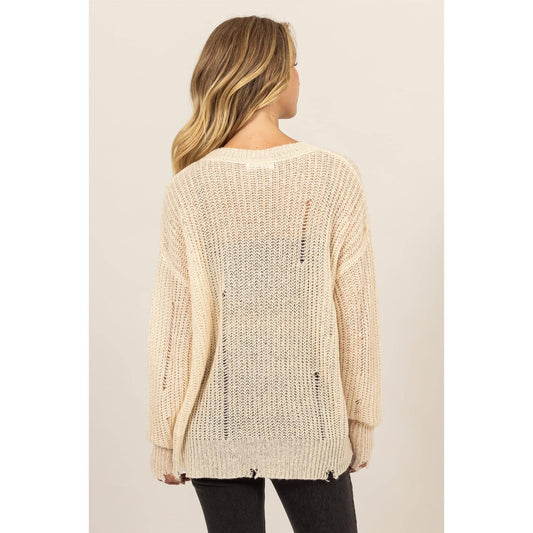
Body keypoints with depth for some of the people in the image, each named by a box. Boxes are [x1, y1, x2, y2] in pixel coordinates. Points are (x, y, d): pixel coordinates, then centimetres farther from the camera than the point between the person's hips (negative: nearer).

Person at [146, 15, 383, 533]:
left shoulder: (187, 188, -8)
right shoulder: (335, 176, -9)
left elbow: (172, 323, -6)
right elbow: (356, 312, -6)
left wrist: (164, 437, 6)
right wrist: (361, 420, 6)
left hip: (215, 430, 1)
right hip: (309, 424, 0)